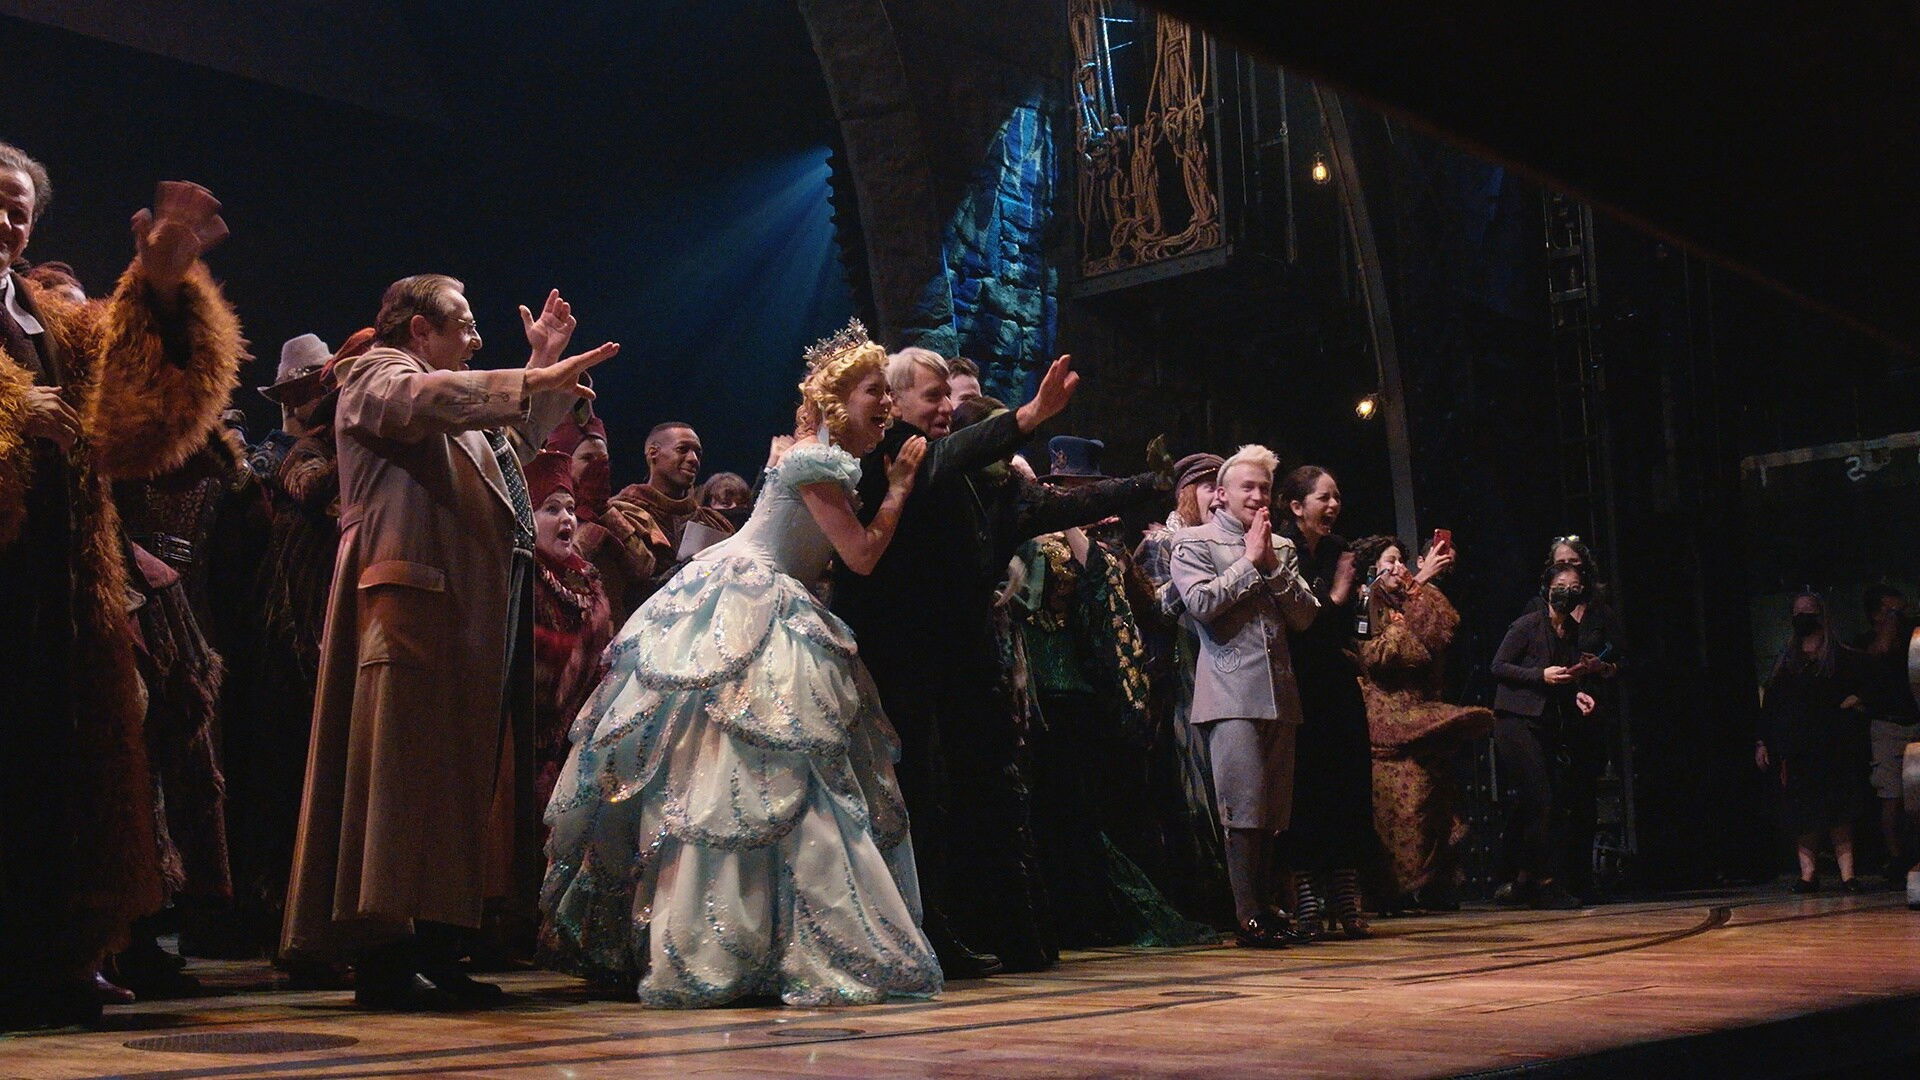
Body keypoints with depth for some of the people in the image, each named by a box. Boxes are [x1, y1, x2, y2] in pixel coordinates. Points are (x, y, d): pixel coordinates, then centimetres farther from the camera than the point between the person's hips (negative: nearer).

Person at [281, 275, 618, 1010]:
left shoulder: (454, 400, 31)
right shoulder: (377, 376, 2)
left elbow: (518, 439, 39)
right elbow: (428, 399, -20)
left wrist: (542, 368, 30)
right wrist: (534, 380, -25)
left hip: (474, 614, 10)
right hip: (412, 603, -10)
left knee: (460, 775, 5)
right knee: (403, 771, -13)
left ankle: (437, 951, 7)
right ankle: (384, 960, -13)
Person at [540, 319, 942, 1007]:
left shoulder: (824, 453, 14)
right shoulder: (817, 460, -15)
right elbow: (862, 554, -15)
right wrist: (899, 486, -3)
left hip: (766, 612, 10)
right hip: (743, 614, -10)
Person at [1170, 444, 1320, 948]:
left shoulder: (1282, 548, 20)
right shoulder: (1194, 542, 6)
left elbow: (1305, 615, 12)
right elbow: (1200, 603, -10)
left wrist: (1273, 564, 1)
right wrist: (1249, 562, -3)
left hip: (1279, 694, 5)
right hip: (1231, 693, -5)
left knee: (1273, 811, 6)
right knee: (1244, 808, -10)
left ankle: (1263, 907, 13)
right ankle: (1247, 915, -7)